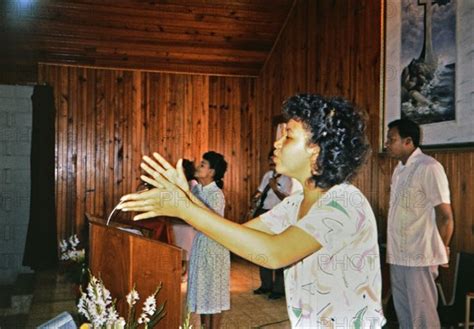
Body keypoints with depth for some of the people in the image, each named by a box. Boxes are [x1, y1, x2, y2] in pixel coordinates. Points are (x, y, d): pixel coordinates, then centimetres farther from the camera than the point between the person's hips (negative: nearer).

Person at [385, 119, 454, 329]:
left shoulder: (428, 167, -14)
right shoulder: (399, 169, 12)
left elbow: (445, 215, -14)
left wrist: (441, 248, -2)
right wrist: (392, 248, 11)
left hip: (420, 256, -8)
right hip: (398, 255, 8)